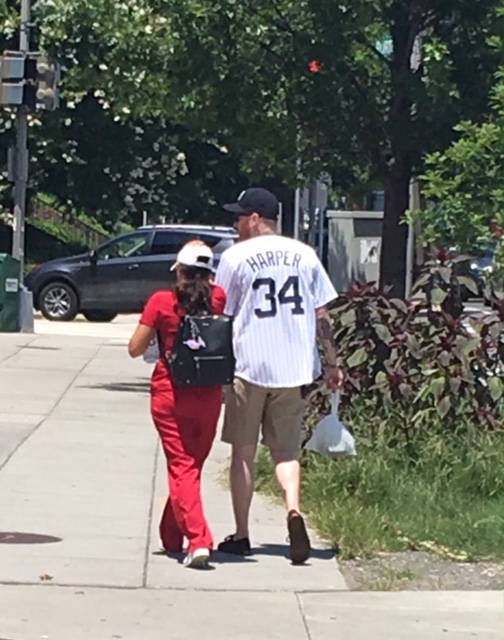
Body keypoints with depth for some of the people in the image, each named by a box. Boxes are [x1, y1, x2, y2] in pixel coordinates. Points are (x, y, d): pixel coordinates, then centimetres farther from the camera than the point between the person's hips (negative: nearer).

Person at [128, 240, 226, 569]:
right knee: (193, 465, 16)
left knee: (181, 467, -2)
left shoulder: (162, 302, -8)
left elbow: (135, 349, -4)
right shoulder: (218, 299, -2)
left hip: (170, 395, -3)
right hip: (209, 395, 3)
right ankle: (172, 536, 30)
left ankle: (198, 540, -19)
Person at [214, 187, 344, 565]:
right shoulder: (304, 255, 7)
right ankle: (294, 510, -18)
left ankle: (241, 536, 12)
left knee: (243, 452, 8)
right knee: (286, 450, 9)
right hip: (295, 367, 3)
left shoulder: (236, 257, -3)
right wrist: (332, 363, 13)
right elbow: (322, 314, 7)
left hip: (248, 366, -3)